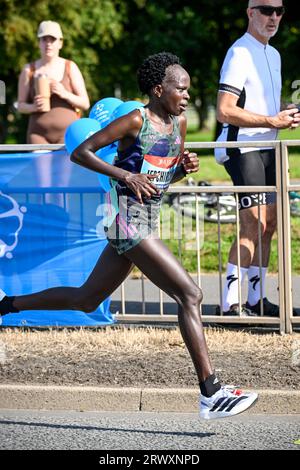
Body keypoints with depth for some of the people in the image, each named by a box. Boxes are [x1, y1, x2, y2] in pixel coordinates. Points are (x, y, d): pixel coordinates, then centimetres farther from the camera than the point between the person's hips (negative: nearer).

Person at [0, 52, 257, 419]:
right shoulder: (135, 121, -12)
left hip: (147, 220, 9)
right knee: (189, 295, -14)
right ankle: (211, 394, -15)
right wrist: (126, 175, -20)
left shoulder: (179, 122, 10)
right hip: (127, 219, -9)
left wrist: (186, 166, 0)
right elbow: (79, 153, -10)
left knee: (86, 300, 18)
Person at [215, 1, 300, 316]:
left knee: (268, 225, 9)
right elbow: (224, 112, -20)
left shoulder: (273, 54, 18)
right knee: (253, 225, -15)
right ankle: (230, 305, -16)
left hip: (267, 148, 9)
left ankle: (255, 300, 16)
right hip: (243, 148, -9)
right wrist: (272, 121, -20)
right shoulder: (239, 53, -12)